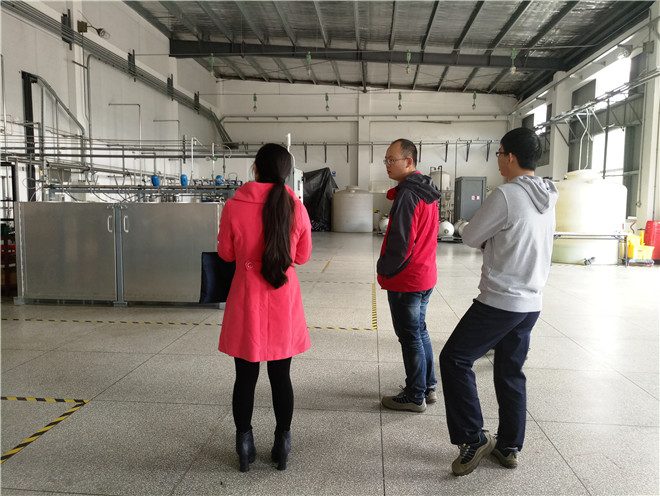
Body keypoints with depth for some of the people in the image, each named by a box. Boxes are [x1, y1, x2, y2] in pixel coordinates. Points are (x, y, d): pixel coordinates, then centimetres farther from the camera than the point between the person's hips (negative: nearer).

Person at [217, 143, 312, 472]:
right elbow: (302, 256, 4)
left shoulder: (234, 206, -10)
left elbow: (225, 253, 2)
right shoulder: (295, 208, -7)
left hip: (247, 302, -1)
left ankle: (245, 446, 24)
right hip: (284, 303, 1)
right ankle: (282, 445, 26)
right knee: (281, 376, 14)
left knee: (246, 377, 12)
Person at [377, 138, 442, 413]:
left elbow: (400, 243, -24)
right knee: (419, 331, 20)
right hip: (425, 275, 10)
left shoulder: (407, 195, -21)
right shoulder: (427, 191, 10)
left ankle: (415, 396, 15)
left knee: (410, 337, 2)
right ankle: (428, 387, 31)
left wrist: (383, 268, -8)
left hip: (405, 280, -10)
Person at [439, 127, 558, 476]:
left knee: (454, 359, 3)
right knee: (511, 372, 17)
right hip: (531, 303, 8)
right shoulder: (547, 198, 9)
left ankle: (473, 438, 5)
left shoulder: (505, 195, -17)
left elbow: (470, 237, -8)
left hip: (500, 302, -8)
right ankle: (509, 446, 27)